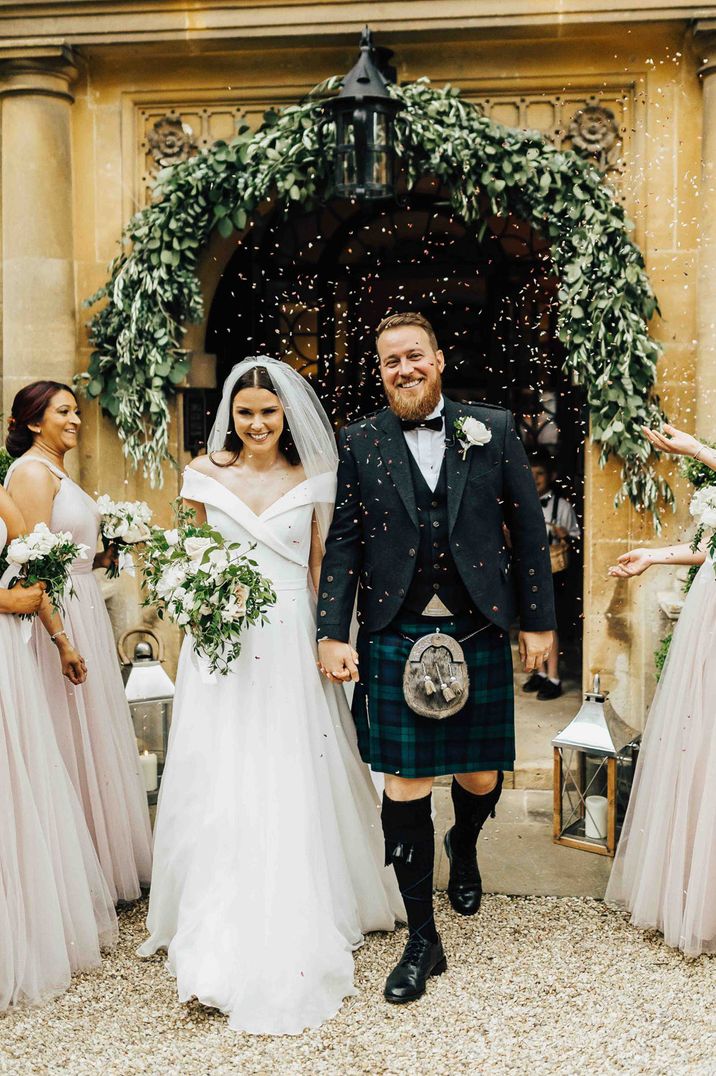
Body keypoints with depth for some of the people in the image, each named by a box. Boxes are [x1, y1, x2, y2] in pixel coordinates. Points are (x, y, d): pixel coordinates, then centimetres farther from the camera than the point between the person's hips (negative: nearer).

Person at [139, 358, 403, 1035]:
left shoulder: (313, 480, 4)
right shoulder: (204, 474, 6)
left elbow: (321, 569, 6)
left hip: (291, 646, -1)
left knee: (293, 784, 1)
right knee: (218, 786, 2)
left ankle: (294, 940, 17)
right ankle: (220, 942, 18)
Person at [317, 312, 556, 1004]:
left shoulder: (492, 430, 4)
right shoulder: (360, 442, 4)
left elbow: (528, 529, 5)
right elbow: (343, 545, 2)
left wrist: (538, 620, 3)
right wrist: (333, 635, -6)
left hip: (478, 634, 1)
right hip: (395, 638, 0)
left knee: (481, 777, 13)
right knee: (404, 786, 2)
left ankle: (463, 846, 50)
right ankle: (422, 940, 19)